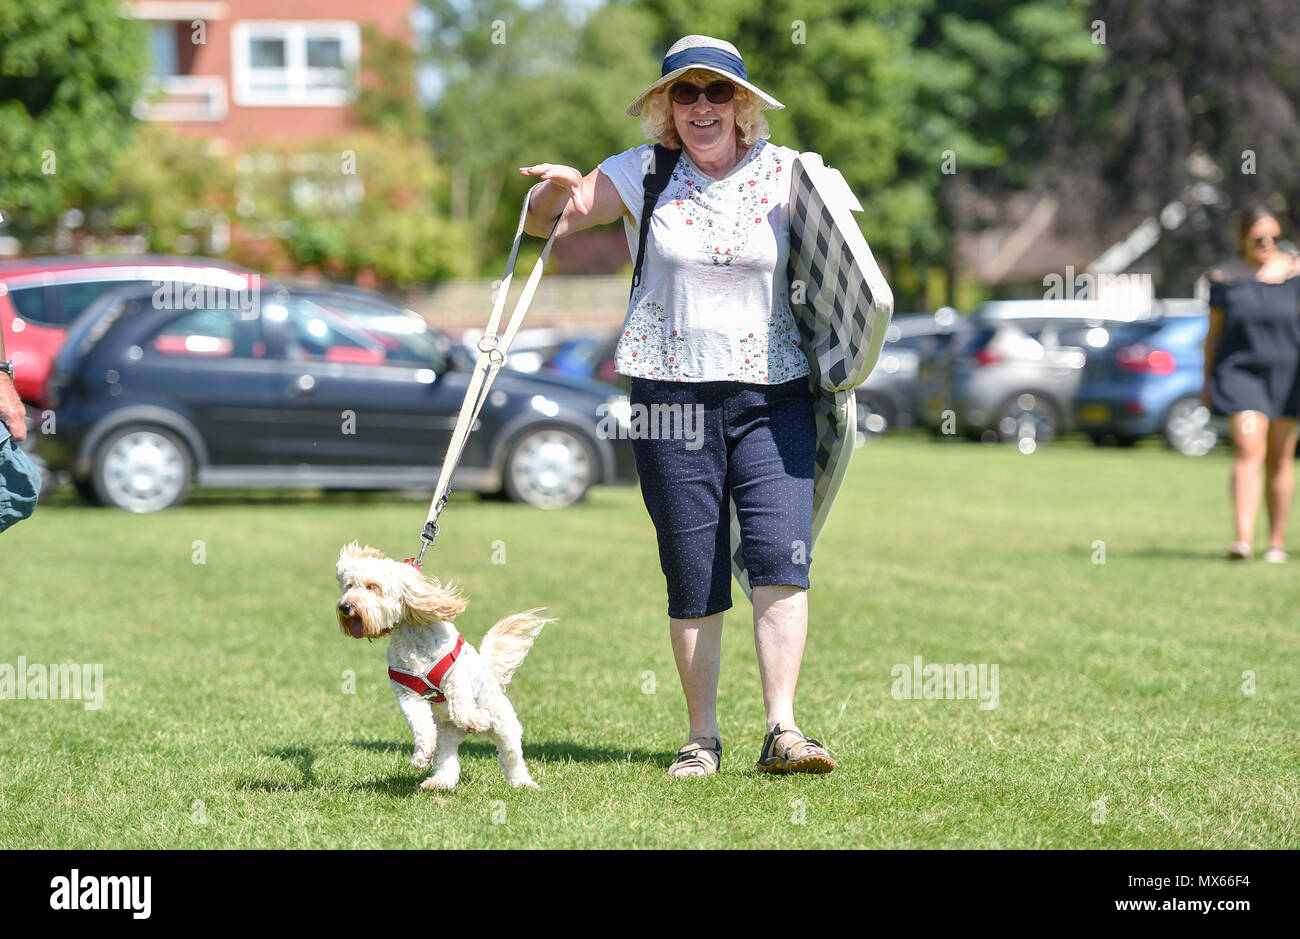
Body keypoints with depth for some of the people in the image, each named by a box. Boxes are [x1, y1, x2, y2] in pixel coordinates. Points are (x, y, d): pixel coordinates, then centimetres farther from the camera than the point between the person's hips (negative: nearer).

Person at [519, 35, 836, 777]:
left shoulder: (785, 174, 4)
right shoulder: (644, 174, 5)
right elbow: (545, 222, 6)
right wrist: (557, 188, -17)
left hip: (772, 391, 0)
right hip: (671, 392, 0)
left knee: (781, 557, -14)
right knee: (693, 577, 2)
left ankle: (783, 730, -14)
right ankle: (703, 739, 12)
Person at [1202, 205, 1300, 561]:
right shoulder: (1225, 278, 3)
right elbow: (1213, 333, 8)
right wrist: (1207, 383, 6)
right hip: (1241, 371, -1)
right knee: (1248, 452, -15)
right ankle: (1243, 540, -24)